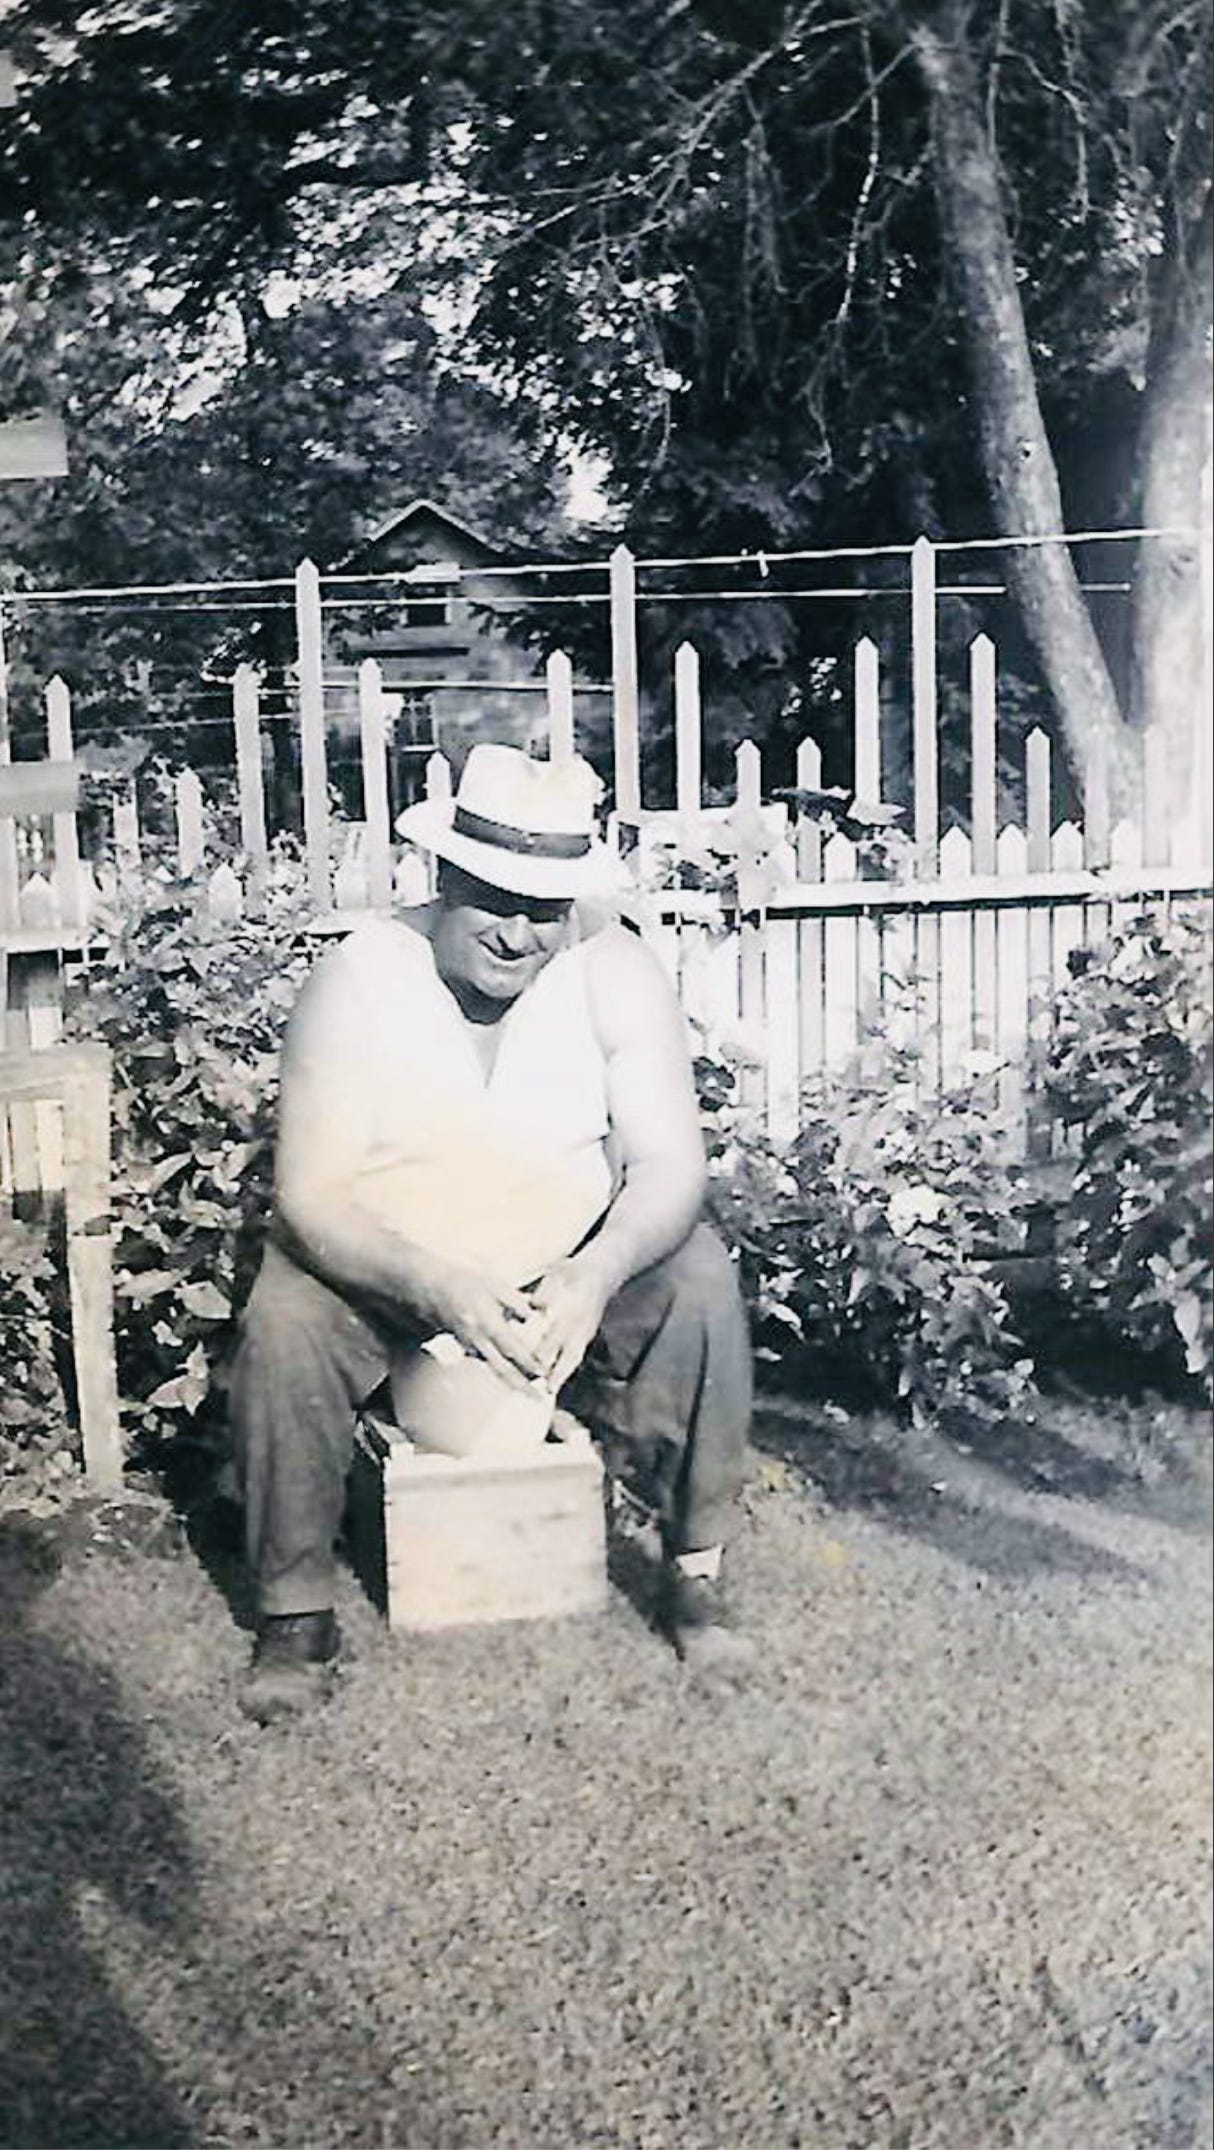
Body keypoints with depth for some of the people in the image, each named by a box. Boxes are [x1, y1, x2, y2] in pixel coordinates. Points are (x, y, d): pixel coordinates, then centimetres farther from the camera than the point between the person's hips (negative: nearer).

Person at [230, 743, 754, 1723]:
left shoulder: (615, 970, -16)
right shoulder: (357, 982, -20)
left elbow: (669, 1163, -18)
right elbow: (312, 1197, -23)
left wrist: (595, 1278, -39)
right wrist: (441, 1288, -41)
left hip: (576, 1258, 1)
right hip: (389, 1265, -1)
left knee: (701, 1284, -23)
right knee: (283, 1325, -27)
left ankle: (697, 1572, -6)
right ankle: (296, 1614, -8)